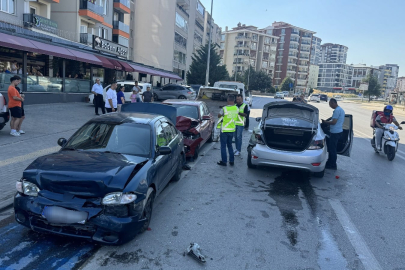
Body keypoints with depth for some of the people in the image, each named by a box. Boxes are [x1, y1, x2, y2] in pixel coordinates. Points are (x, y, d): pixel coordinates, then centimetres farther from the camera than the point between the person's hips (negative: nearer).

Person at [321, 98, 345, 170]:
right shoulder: (341, 109, 16)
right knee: (332, 148, 17)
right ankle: (330, 163, 26)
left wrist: (325, 122, -7)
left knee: (332, 149, -3)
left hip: (335, 132, -10)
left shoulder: (337, 110, -17)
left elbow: (334, 122, -21)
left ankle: (333, 165, 3)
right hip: (339, 131, 10)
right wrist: (327, 122, 17)